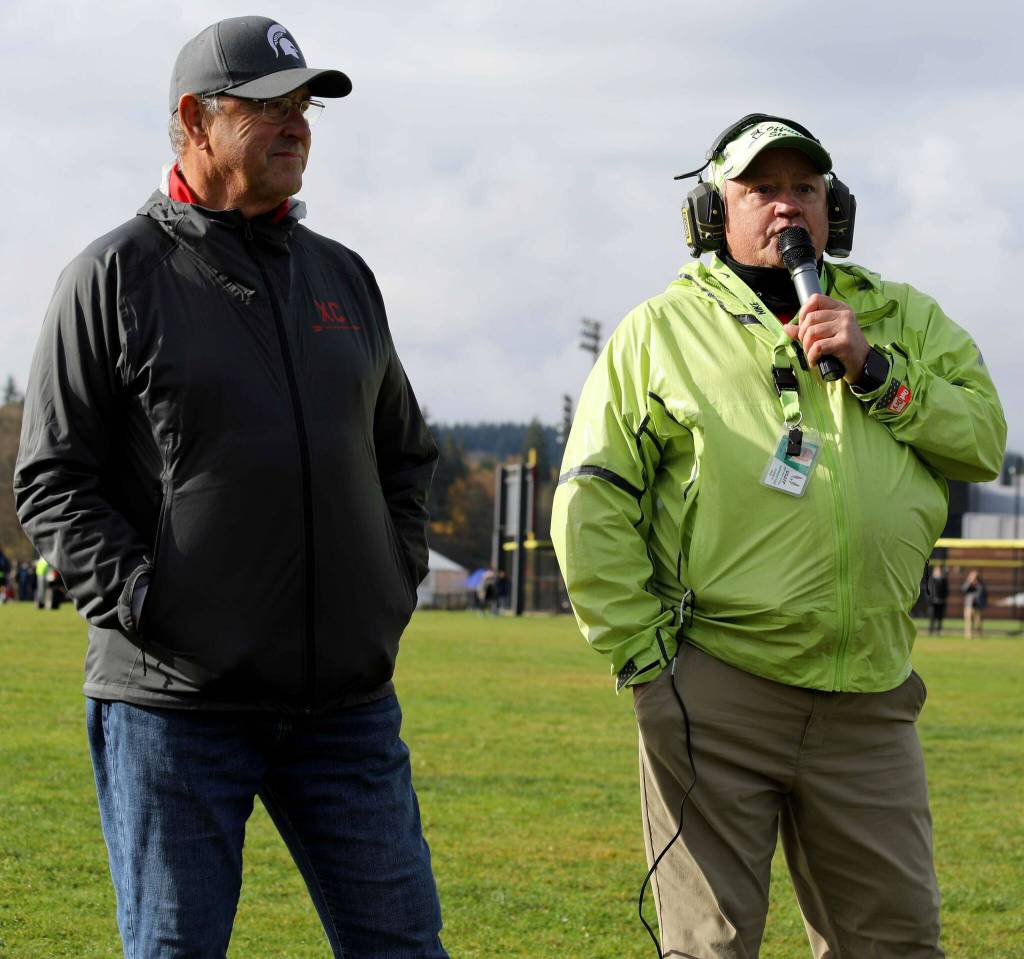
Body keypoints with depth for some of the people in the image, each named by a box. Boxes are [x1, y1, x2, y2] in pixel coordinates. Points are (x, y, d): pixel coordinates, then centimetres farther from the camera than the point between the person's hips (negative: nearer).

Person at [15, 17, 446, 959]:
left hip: (348, 701, 5)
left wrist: (396, 579, 10)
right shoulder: (114, 277, -2)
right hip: (173, 703, -4)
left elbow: (405, 450, 24)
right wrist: (143, 604, -13)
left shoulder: (343, 276, 14)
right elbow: (52, 481, -4)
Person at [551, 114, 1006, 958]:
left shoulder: (902, 319, 15)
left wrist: (876, 374, -8)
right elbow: (591, 506, 2)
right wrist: (644, 656, -4)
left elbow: (984, 437, 5)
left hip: (869, 699, 3)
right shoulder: (663, 329, 6)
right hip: (713, 696, -3)